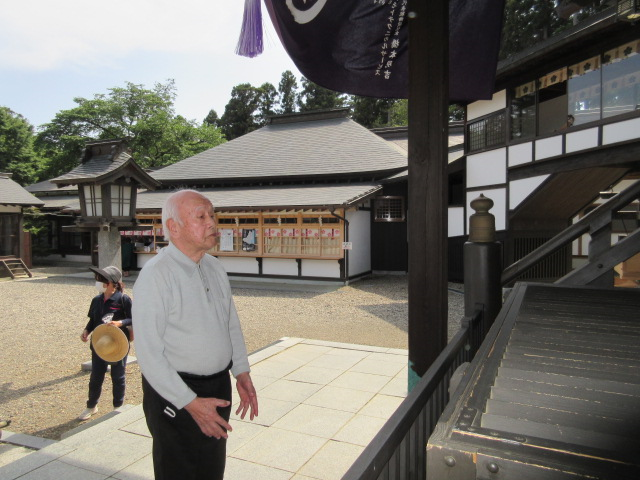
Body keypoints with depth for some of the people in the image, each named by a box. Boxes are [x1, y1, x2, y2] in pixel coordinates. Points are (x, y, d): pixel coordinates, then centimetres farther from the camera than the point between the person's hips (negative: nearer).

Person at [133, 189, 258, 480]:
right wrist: (191, 403, -20)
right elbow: (149, 354, -20)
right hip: (175, 394, -6)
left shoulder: (215, 268, 4)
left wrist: (242, 373, 5)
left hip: (219, 388, 7)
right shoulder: (155, 275, -19)